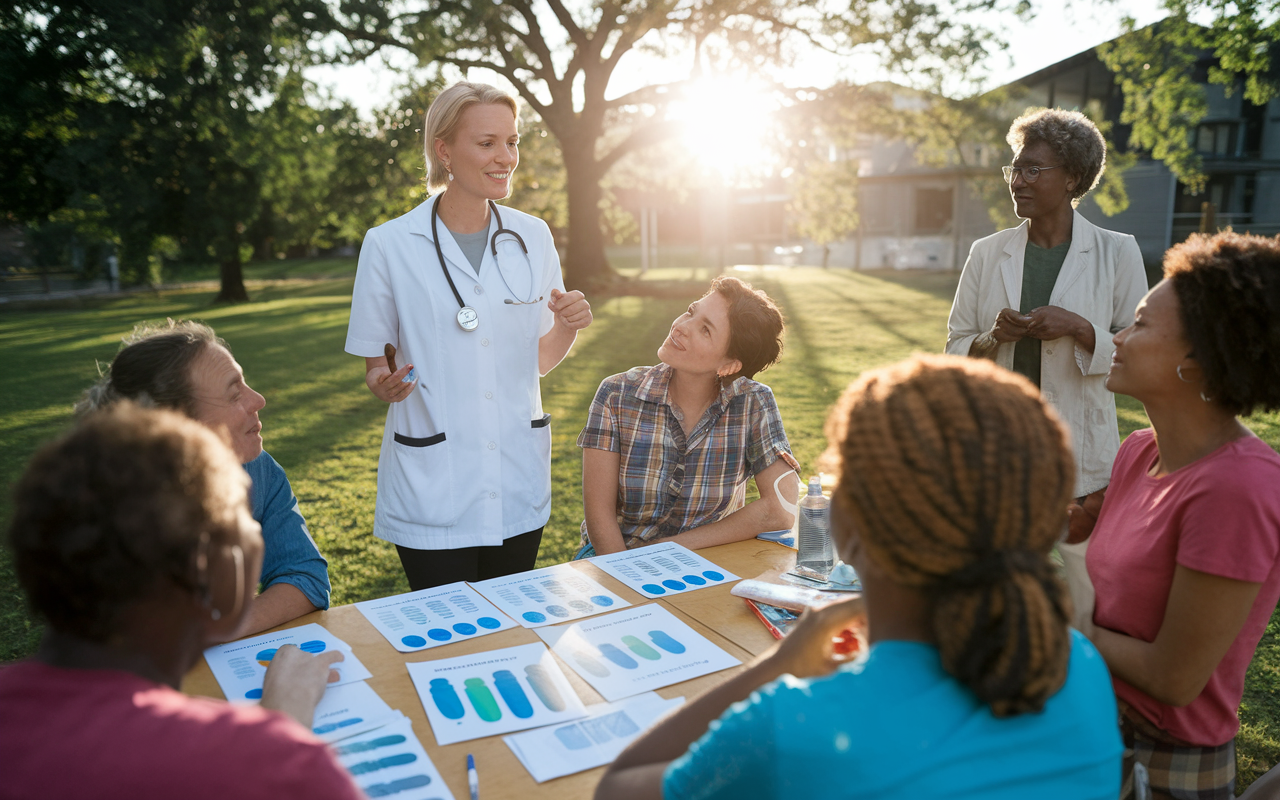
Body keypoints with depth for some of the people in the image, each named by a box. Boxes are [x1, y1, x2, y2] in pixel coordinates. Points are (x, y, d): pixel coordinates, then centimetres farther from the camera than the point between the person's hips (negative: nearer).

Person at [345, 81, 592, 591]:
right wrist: (384, 385, -19)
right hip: (432, 488, -3)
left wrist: (569, 325, -9)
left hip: (519, 489, 3)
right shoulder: (389, 245, -6)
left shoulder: (533, 237, 3)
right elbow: (374, 364, 2)